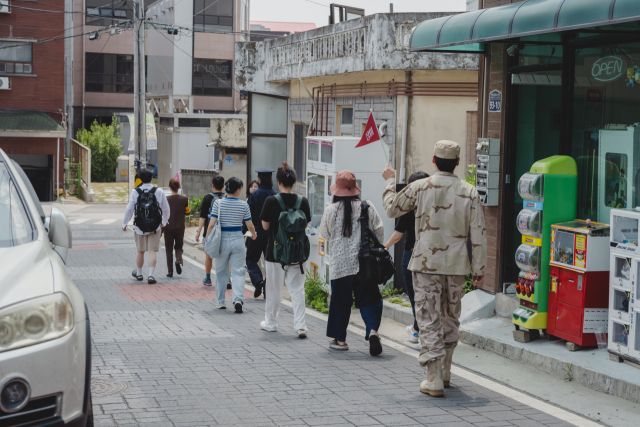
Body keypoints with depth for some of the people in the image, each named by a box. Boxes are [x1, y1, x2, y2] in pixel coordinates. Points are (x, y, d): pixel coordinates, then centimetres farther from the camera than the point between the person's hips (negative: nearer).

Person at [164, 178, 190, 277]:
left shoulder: (166, 199, -10)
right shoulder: (184, 199, -7)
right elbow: (187, 212, 5)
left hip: (168, 228, -1)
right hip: (180, 227, 1)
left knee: (169, 250, 8)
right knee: (179, 247, 18)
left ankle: (170, 271, 7)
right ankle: (179, 260, -12)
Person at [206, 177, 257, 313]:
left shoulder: (218, 203, -6)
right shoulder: (243, 205, -5)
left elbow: (212, 224, -9)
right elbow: (250, 225, 0)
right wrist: (253, 234, 21)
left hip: (222, 240, 1)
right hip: (238, 239, -1)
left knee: (221, 272, 14)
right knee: (238, 271, 2)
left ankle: (221, 301, 20)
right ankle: (238, 298, -17)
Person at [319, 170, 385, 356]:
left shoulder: (330, 210, -4)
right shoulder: (368, 207, -2)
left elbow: (324, 234, 9)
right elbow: (379, 231, 4)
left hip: (340, 264, 0)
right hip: (364, 262, 0)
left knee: (340, 301, 10)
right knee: (369, 299, 5)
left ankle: (339, 339, 16)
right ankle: (373, 330, -16)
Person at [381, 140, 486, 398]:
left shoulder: (420, 188, -6)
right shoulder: (469, 193, -1)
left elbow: (391, 208, 8)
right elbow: (478, 234, -2)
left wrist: (389, 181, 25)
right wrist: (479, 269, 6)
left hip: (426, 263, -2)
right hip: (457, 265, 3)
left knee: (430, 320, -1)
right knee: (450, 318, 18)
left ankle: (434, 380, -6)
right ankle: (444, 372, 30)